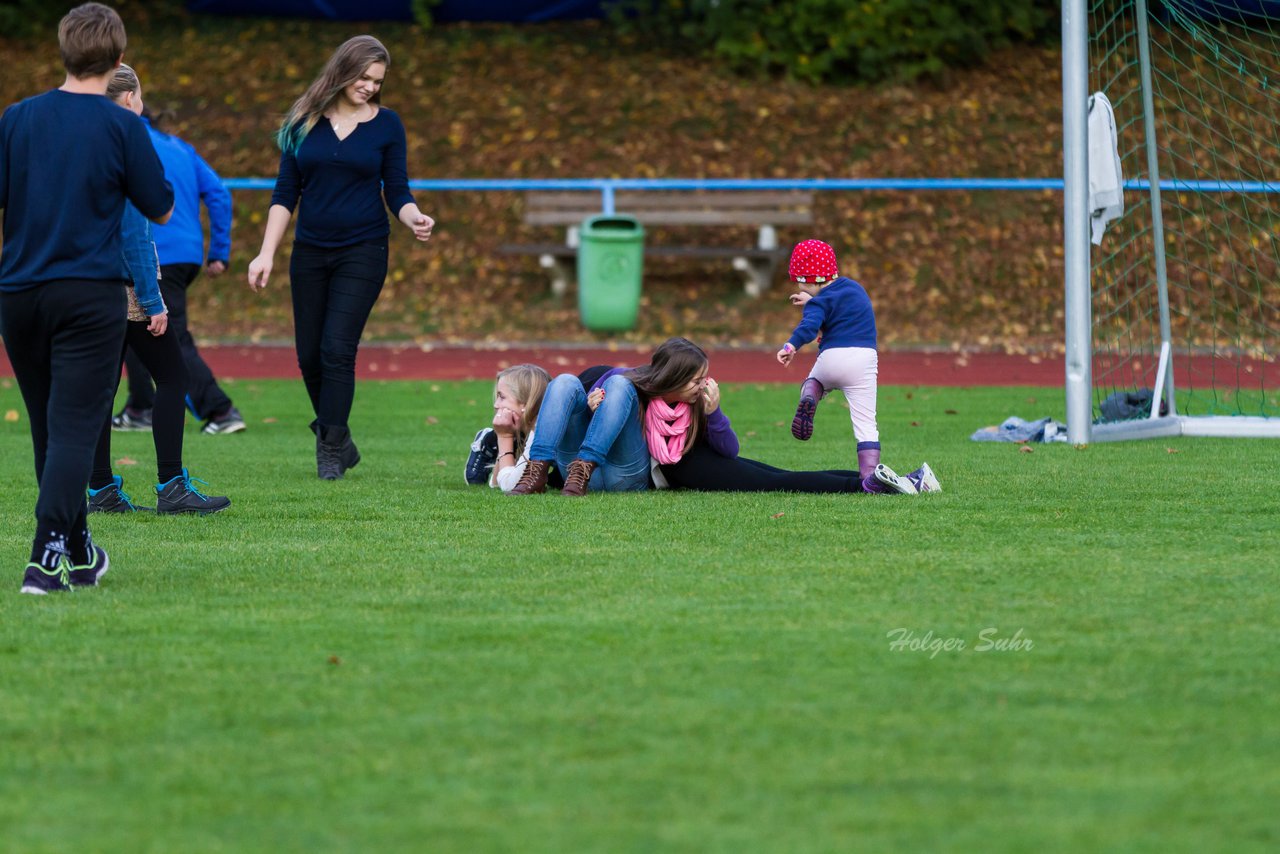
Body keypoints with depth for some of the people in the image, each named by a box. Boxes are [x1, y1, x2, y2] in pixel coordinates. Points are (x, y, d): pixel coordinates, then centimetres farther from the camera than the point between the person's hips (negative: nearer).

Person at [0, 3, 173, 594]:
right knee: (74, 427, -5)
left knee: (50, 429, 15)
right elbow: (161, 210, 3)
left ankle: (79, 555, 27)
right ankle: (47, 558, -19)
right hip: (90, 295, -4)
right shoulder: (122, 127, -7)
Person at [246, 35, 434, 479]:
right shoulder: (305, 122, 3)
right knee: (309, 355, 4)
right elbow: (285, 193, 5)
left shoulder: (386, 124, 0)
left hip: (362, 253, -2)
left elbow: (397, 192, 2)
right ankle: (337, 437, 23)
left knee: (337, 350, -12)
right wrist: (267, 253, -2)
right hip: (310, 253, 3)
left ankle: (331, 450, -6)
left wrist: (414, 219, -20)